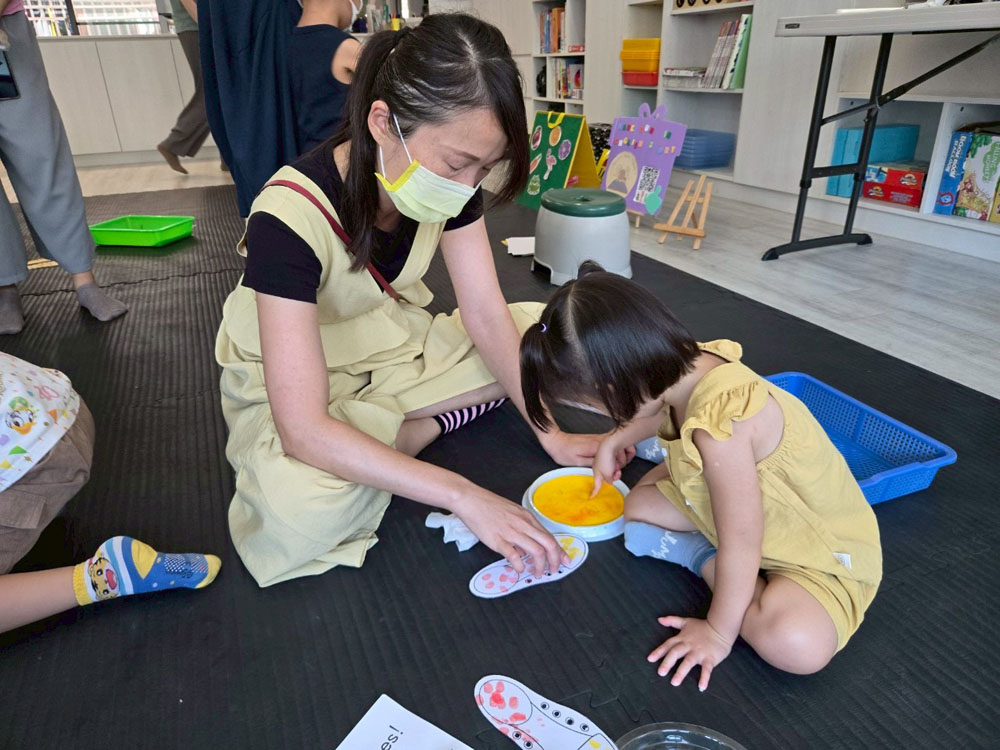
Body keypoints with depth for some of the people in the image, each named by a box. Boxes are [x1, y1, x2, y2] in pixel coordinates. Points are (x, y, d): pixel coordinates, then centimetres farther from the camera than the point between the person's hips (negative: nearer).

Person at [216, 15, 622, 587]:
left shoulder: (452, 181, -15)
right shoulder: (289, 219, -34)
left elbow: (487, 318, -12)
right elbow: (304, 431, -38)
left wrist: (549, 433, -19)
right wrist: (466, 497, -41)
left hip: (395, 345, 6)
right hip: (285, 382, -5)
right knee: (305, 511, -37)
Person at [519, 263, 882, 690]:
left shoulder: (719, 429, -41)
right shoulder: (689, 366, -15)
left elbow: (739, 546, -30)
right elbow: (663, 410, 14)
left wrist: (718, 633, -17)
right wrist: (613, 441, 21)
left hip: (826, 549, -7)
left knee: (797, 645, -33)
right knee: (641, 505, 5)